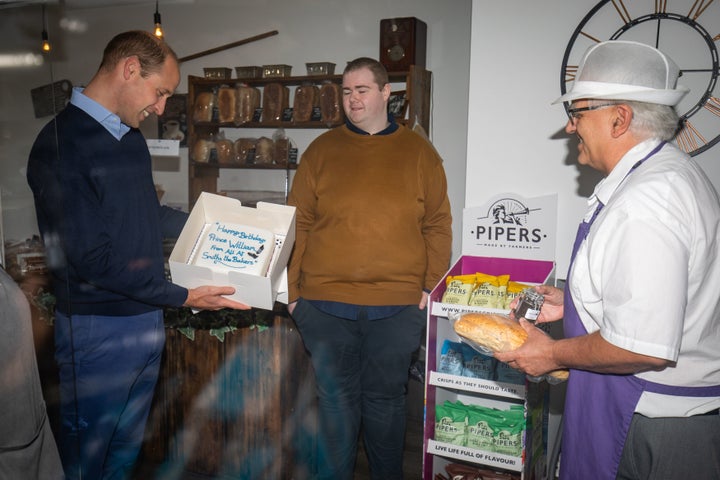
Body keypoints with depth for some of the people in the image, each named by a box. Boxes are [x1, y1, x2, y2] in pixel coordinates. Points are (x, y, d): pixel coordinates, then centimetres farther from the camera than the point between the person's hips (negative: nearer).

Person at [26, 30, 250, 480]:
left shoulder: (130, 135, 7)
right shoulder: (60, 145, -20)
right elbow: (92, 259, -22)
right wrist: (183, 296, -20)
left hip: (146, 317, 8)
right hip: (98, 329, -7)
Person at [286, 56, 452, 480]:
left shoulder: (418, 152, 5)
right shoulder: (321, 151, 6)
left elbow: (438, 224, 4)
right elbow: (299, 224, 5)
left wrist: (430, 286, -3)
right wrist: (292, 288, 0)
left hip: (398, 306, 0)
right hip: (325, 303, 1)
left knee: (386, 396, 13)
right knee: (337, 397, 13)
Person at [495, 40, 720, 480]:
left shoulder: (644, 202, -27)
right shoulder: (667, 171, 7)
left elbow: (643, 349, -30)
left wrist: (553, 354, -14)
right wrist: (572, 302, 13)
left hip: (652, 424, -9)